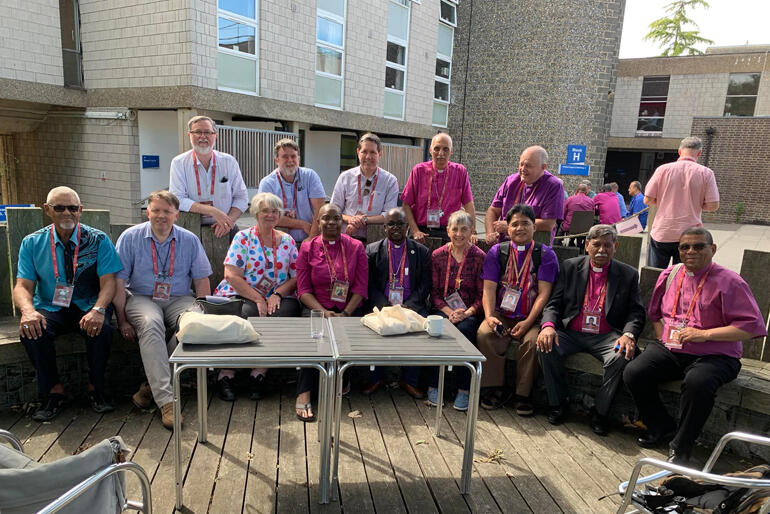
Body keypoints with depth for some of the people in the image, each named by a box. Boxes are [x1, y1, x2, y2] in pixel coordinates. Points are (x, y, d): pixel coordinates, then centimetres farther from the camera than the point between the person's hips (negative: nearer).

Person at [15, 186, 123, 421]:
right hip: (50, 309, 2)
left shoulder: (98, 240, -2)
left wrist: (98, 310, -31)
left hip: (88, 307, -2)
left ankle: (96, 389, -8)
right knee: (30, 331, -29)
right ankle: (54, 391, -8)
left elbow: (108, 282, -10)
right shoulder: (32, 243, 4)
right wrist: (27, 310, -26)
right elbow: (22, 286, -2)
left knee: (101, 328, -32)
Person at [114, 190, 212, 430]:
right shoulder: (130, 237, 2)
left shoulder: (189, 240, 6)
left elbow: (201, 280, 7)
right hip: (141, 298, -1)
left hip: (178, 299, 2)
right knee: (150, 323, -36)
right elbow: (119, 281, -1)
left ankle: (152, 386, -18)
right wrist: (122, 320, -8)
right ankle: (166, 400, -38)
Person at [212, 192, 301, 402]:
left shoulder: (287, 241, 13)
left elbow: (296, 277, 7)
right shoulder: (243, 238, 3)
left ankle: (259, 371, -20)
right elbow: (231, 276, -8)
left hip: (275, 299, 3)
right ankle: (226, 374, -19)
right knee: (251, 314, -35)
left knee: (289, 309, -30)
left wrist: (277, 294, -12)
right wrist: (258, 299, -17)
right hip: (240, 296, -3)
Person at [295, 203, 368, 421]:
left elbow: (360, 287, 1)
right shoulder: (307, 248, 7)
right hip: (317, 308, 0)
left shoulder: (356, 248, 8)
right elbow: (303, 289, 1)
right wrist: (323, 312, -15)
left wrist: (346, 313, -14)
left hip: (349, 309, 1)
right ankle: (303, 394, -26)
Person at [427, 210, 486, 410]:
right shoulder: (437, 255, 6)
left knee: (464, 329, -33)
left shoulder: (480, 257, 0)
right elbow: (434, 292, 4)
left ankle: (463, 390, -21)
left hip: (470, 312, -1)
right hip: (443, 309, 1)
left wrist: (467, 312, -18)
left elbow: (482, 295, -1)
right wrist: (449, 312, -13)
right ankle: (433, 386, -18)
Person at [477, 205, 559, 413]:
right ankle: (495, 389, -10)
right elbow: (489, 289, 1)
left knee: (533, 341, -30)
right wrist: (489, 316, -17)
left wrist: (528, 322, -16)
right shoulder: (497, 252, 9)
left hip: (532, 318, -1)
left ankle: (523, 394, -11)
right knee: (484, 334, -26)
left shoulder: (545, 254, 4)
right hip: (501, 315, 1)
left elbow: (544, 293, -4)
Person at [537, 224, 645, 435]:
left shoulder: (628, 275, 8)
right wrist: (548, 325, -16)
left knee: (620, 357, -31)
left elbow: (636, 312, 4)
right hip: (571, 333, 1)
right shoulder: (570, 267, 9)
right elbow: (554, 303, 5)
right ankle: (558, 404, -5)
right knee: (546, 347, -27)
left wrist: (628, 334, -17)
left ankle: (600, 412, -8)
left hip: (606, 337, 0)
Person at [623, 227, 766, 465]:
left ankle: (680, 447, -13)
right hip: (669, 350, 5)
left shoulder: (729, 282, -6)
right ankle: (662, 427, 7)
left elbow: (752, 326, -13)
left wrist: (705, 334, -19)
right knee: (633, 373, -18)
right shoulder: (669, 275, 11)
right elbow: (654, 313, 24)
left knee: (698, 383, -36)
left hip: (712, 355, -5)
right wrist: (663, 338, 7)